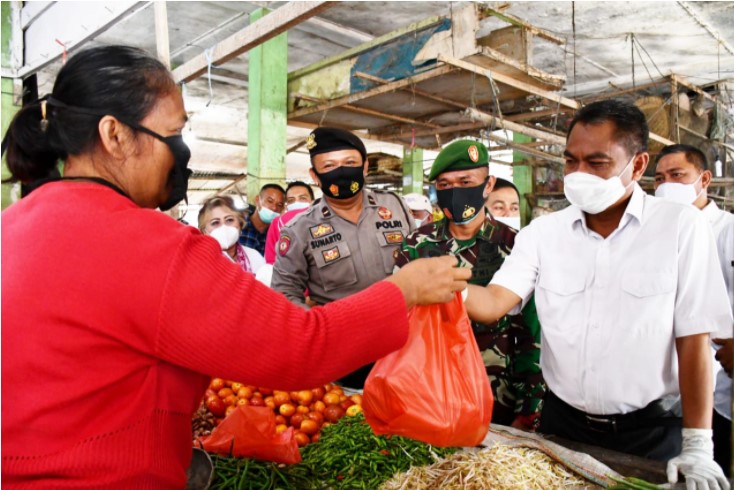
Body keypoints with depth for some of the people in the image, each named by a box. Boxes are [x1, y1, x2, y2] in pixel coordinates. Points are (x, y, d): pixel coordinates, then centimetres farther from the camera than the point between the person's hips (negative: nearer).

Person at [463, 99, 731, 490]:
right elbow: (495, 301, -13)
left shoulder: (681, 227, -11)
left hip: (648, 430, -2)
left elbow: (693, 339, -10)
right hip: (561, 422, 3)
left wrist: (697, 448, -9)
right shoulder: (542, 231, -4)